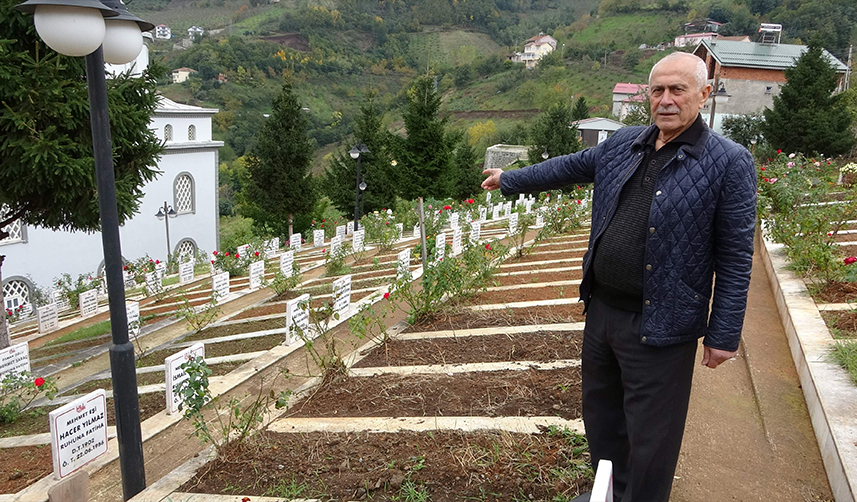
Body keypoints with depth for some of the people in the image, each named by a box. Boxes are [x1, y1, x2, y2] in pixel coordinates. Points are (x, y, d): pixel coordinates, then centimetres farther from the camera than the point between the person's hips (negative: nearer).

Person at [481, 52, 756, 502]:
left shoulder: (729, 163, -11)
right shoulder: (622, 144, 5)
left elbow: (735, 257, -11)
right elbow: (566, 168, 20)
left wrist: (723, 334, -10)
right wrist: (507, 180, 29)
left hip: (659, 326, -6)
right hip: (602, 309, 6)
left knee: (649, 436, 5)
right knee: (601, 414, 23)